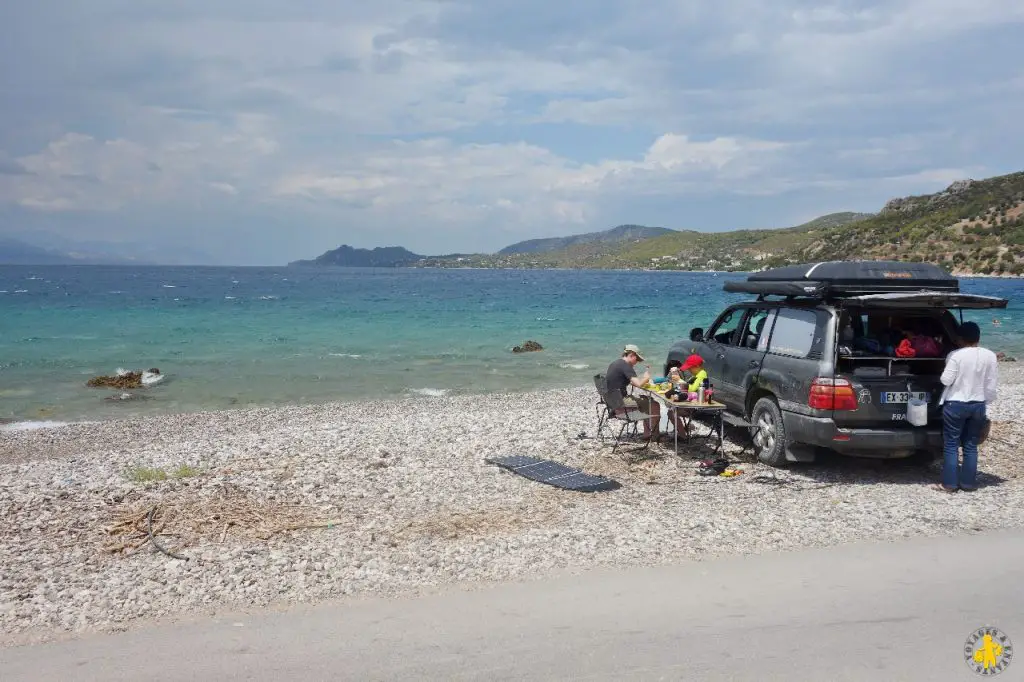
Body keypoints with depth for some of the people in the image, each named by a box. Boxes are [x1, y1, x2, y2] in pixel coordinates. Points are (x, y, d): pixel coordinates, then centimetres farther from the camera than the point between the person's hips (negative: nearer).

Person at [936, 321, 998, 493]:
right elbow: (992, 384, 3)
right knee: (971, 446, 13)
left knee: (951, 445, 3)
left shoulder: (956, 355, -14)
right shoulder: (990, 356, -1)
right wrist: (985, 401, 16)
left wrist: (944, 374, 8)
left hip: (956, 405, -4)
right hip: (978, 405, 4)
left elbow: (946, 380, -13)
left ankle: (949, 484, 4)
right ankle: (968, 482, 17)